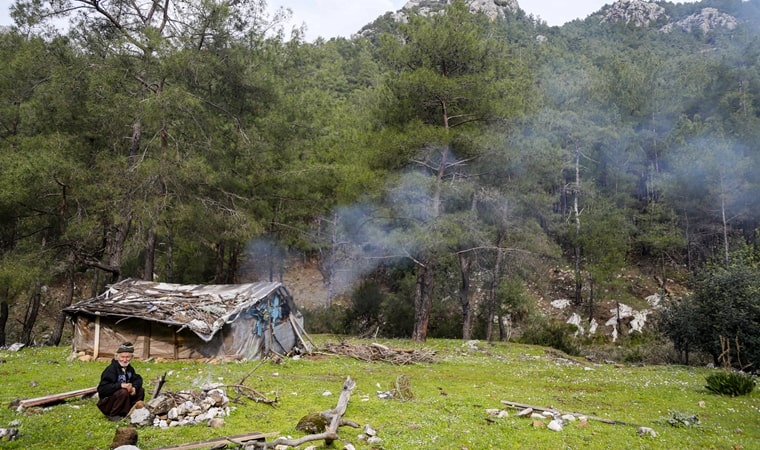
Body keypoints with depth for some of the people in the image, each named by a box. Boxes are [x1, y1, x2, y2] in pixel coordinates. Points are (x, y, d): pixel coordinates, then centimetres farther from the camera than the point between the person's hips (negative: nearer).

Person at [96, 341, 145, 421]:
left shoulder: (129, 368, 4)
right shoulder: (111, 369, -21)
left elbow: (138, 379, 4)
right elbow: (102, 389, -29)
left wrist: (134, 387, -19)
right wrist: (120, 385, -40)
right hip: (106, 405, -7)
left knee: (140, 390, -5)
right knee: (123, 392, -33)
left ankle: (129, 411, 2)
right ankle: (113, 415, -15)